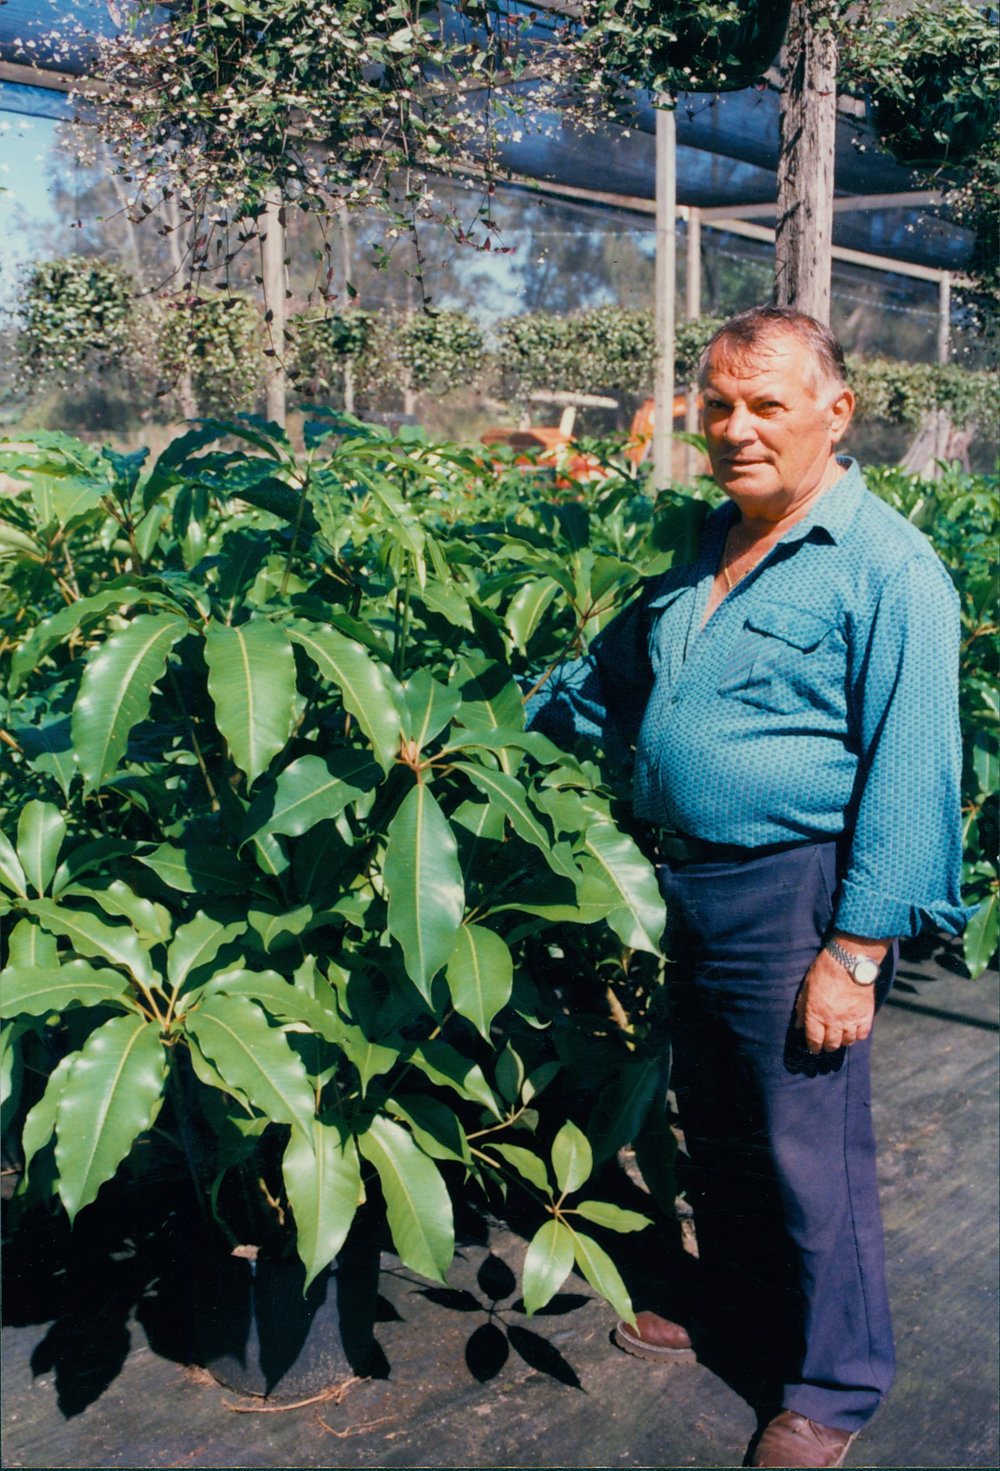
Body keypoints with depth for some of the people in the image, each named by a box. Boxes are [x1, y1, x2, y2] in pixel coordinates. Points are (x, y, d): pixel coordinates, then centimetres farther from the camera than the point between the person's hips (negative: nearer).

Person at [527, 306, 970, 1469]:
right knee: (717, 1128, 21)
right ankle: (738, 1308, 42)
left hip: (797, 894, -7)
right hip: (692, 885, 8)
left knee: (810, 1151, 3)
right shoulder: (702, 552, 10)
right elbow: (608, 680, 24)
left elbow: (909, 776, -16)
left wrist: (857, 951, -19)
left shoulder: (885, 567, -13)